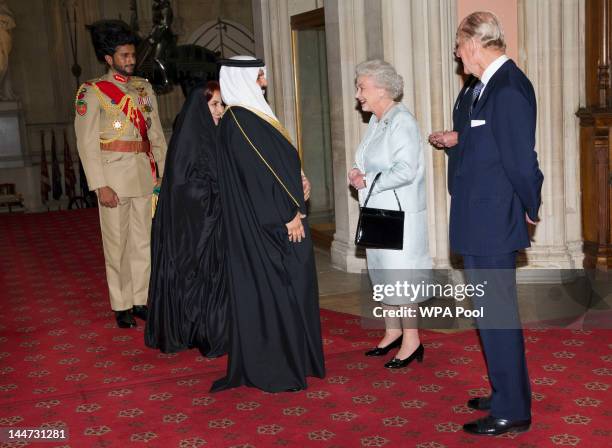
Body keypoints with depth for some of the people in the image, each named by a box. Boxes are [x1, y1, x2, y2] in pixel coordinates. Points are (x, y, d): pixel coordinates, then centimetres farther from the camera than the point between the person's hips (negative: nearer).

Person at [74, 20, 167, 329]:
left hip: (146, 175, 5)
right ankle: (122, 306, 13)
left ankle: (140, 299, 20)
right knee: (117, 243, 2)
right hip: (114, 176, -5)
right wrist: (100, 185, -15)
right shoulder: (92, 92, -4)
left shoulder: (144, 88, 12)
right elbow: (87, 143, -8)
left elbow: (157, 135, 14)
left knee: (143, 240, 9)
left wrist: (164, 172, 7)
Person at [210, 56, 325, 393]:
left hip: (274, 221, 10)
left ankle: (290, 359, 25)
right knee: (274, 289, -3)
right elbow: (258, 172, -21)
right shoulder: (238, 121, -16)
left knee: (287, 288, 14)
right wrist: (288, 215, -18)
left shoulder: (252, 116, 14)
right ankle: (273, 369, 7)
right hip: (265, 225, -10)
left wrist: (293, 208, 11)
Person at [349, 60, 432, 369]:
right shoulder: (376, 121, 12)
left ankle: (411, 341, 6)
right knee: (382, 274, 15)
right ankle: (392, 332, 28)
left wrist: (367, 181, -17)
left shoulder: (401, 121, -15)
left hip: (400, 214, -9)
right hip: (377, 213, 9)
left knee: (399, 275, -4)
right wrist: (359, 175, 2)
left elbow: (405, 170, -24)